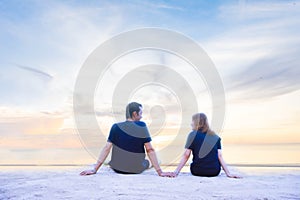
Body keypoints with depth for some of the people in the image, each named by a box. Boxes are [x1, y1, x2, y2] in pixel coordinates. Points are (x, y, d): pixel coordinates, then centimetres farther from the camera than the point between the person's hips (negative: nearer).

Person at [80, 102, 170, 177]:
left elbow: (106, 148, -13)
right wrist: (160, 172, -13)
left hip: (117, 169, 2)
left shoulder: (116, 127, -10)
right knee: (147, 162, 31)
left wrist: (94, 170, -9)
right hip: (137, 170, -1)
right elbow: (150, 150, -16)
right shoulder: (142, 126, -16)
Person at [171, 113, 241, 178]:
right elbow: (220, 156, -3)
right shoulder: (215, 137, 5)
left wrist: (176, 171, -8)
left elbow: (186, 156, -9)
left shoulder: (193, 135, -4)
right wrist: (228, 173, -1)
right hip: (215, 172, 1)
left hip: (197, 171, -1)